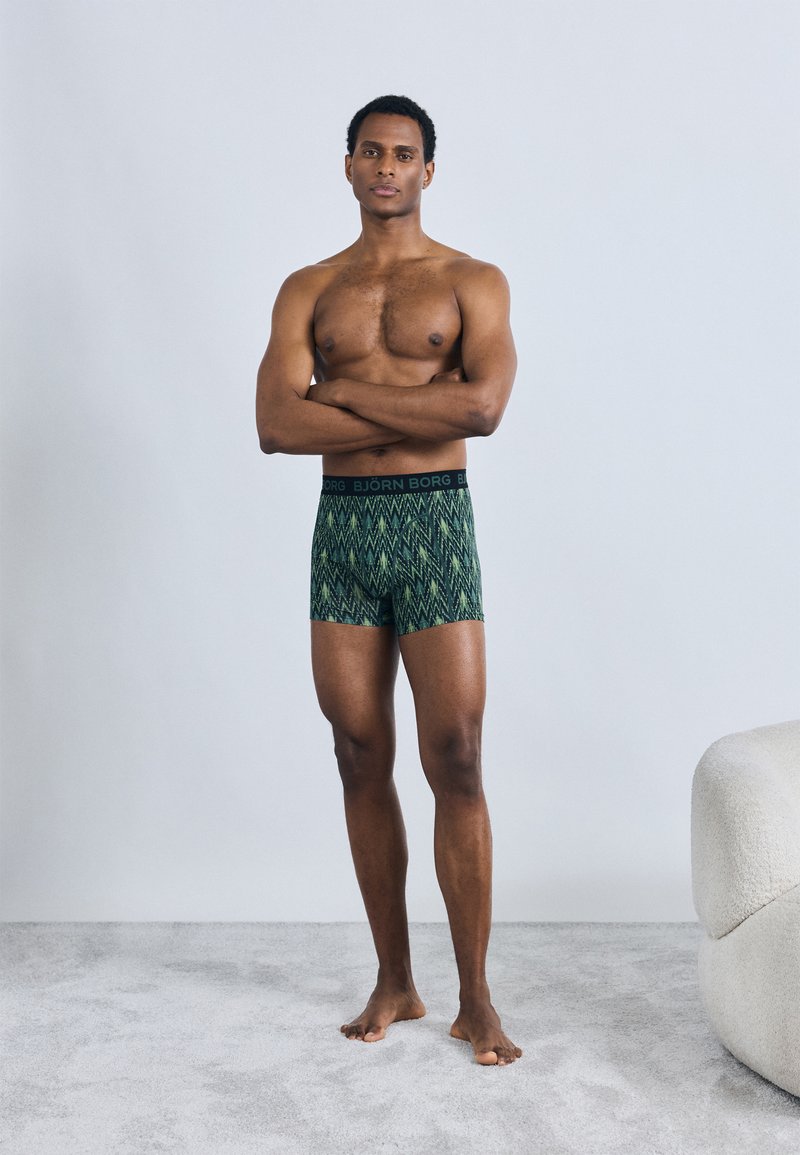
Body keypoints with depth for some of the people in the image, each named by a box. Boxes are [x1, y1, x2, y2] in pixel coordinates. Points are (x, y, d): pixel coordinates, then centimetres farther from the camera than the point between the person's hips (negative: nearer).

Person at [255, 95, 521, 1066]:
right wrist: (418, 410, -9)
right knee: (362, 762, 6)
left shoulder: (472, 282, 5)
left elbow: (482, 407, -13)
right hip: (342, 524, 3)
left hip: (434, 523, -2)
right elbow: (275, 425, -4)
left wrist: (346, 388, -9)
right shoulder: (309, 289, 11)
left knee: (456, 764, -5)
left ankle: (475, 999, 6)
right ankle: (393, 983, 18)